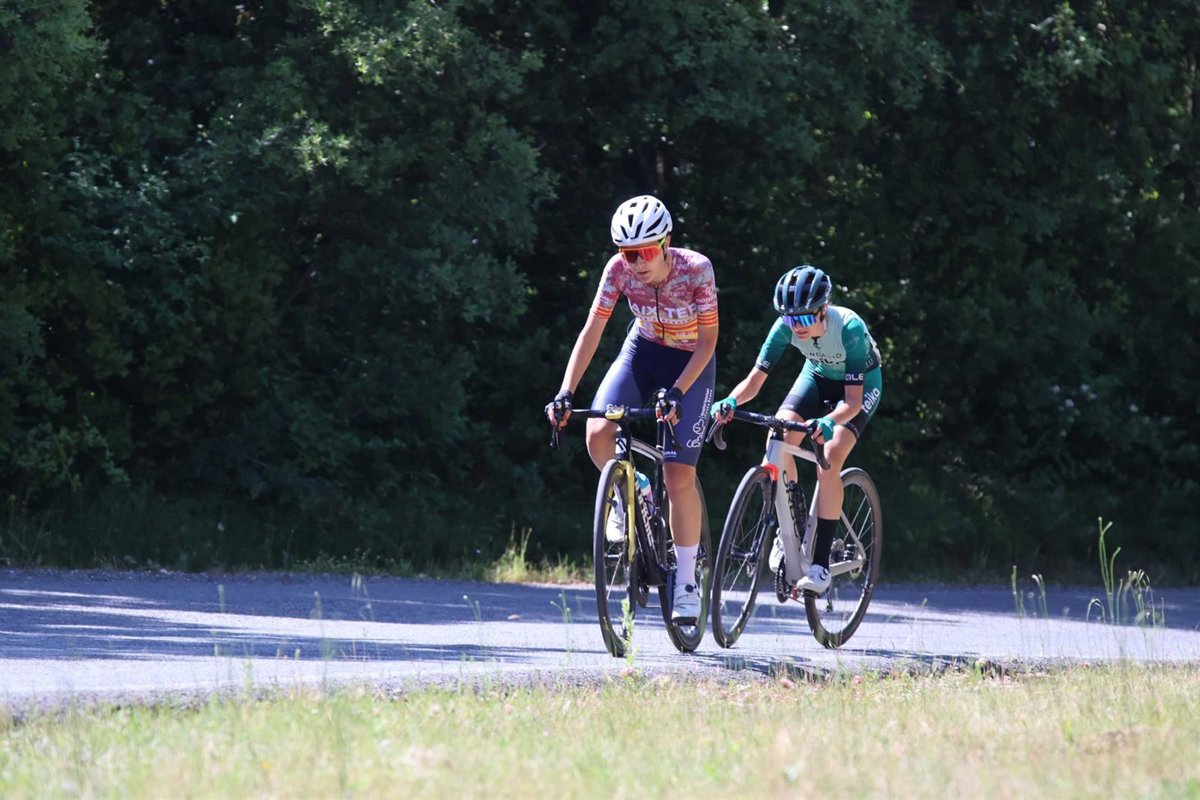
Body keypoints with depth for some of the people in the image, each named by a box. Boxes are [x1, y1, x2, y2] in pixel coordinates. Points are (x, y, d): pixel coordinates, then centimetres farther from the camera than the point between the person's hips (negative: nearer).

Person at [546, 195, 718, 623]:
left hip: (690, 363, -3)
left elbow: (707, 341, -21)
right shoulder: (619, 269, -19)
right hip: (643, 351, 3)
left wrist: (676, 393, -33)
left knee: (678, 475, -13)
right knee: (598, 433, -25)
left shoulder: (696, 269, -26)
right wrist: (566, 392, -26)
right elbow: (592, 330, -16)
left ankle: (686, 581, -1)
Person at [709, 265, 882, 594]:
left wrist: (830, 422, -57)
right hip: (819, 375, 4)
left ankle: (821, 563, -20)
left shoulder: (849, 328, -36)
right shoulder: (786, 327, -26)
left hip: (861, 383, -4)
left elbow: (853, 400, -36)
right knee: (779, 438, -24)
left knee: (829, 459, -25)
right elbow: (755, 379, -25)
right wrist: (731, 401, -46)